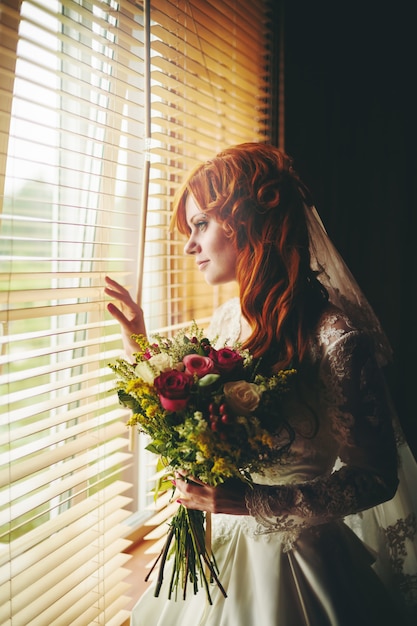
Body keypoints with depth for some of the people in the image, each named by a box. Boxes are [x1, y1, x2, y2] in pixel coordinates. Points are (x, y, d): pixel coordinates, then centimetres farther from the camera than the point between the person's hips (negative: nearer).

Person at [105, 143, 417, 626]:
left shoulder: (335, 336, -25)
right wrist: (140, 344, 1)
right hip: (221, 539, 7)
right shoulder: (227, 320, -3)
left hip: (291, 555, -6)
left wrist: (253, 501, -27)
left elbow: (378, 476, -19)